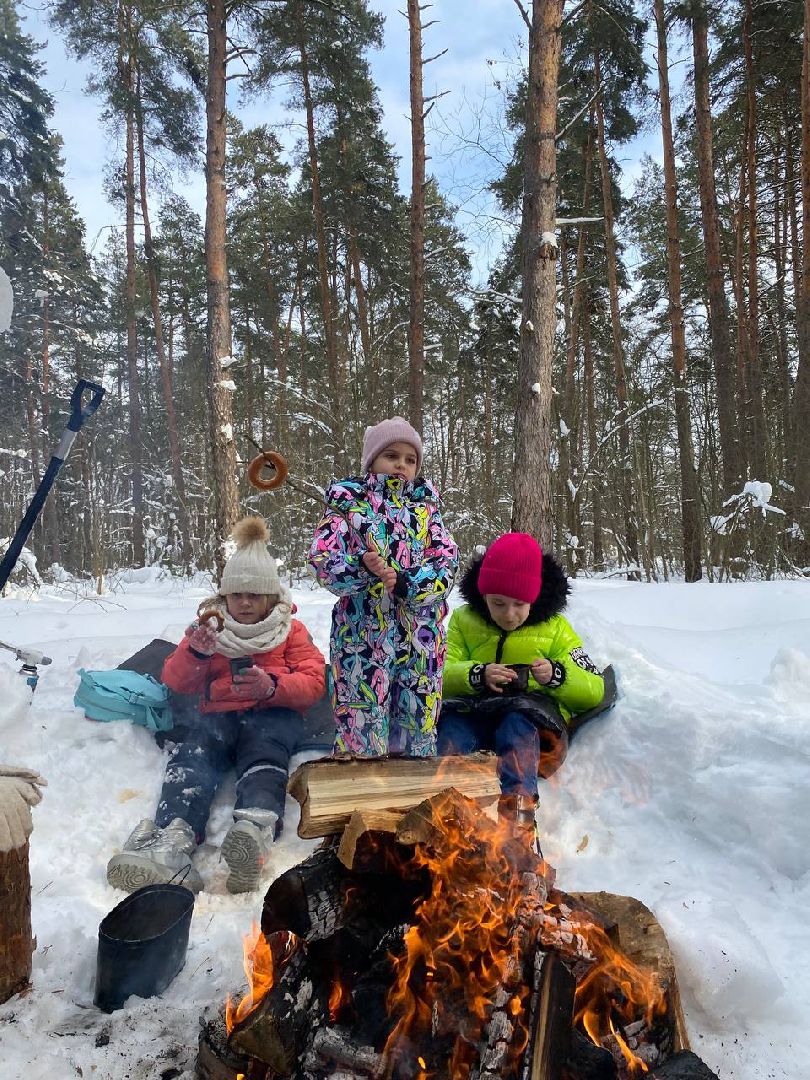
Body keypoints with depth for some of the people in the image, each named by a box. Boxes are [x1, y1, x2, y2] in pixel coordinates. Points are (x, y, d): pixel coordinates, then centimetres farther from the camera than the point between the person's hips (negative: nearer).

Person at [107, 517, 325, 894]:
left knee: (263, 754, -38)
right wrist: (194, 652, -7)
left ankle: (256, 827, -70)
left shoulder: (290, 630, 20)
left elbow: (313, 681, 6)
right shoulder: (210, 626, 26)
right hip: (218, 713, 2)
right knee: (192, 754, -34)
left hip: (273, 713, -2)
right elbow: (177, 682, 16)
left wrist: (273, 686, -16)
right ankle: (175, 837, -62)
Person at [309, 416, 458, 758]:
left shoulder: (425, 505, 11)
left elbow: (447, 562, 0)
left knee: (419, 722, 10)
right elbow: (322, 561, -8)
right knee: (363, 728, -3)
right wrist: (362, 567, -27)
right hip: (363, 635, -3)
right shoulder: (348, 502, 3)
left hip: (421, 637, 3)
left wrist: (404, 582, -18)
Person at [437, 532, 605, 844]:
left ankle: (517, 815, -52)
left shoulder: (554, 628, 10)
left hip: (532, 717, -1)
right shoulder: (464, 620, 12)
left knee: (516, 725, -36)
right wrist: (477, 675, -21)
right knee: (452, 724, -33)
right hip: (473, 712, 1)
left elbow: (595, 689, 5)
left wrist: (557, 675, -15)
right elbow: (441, 674, -1)